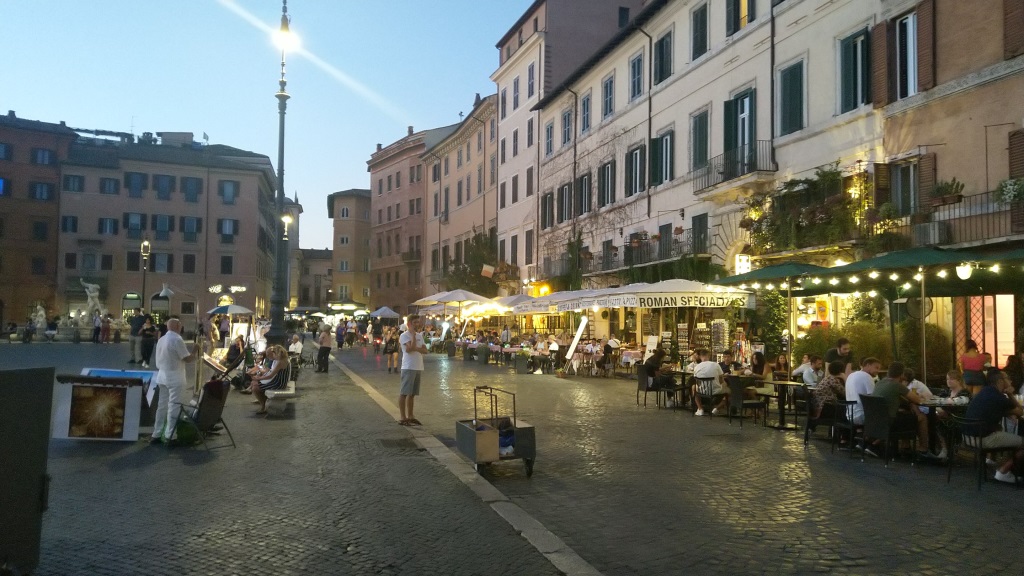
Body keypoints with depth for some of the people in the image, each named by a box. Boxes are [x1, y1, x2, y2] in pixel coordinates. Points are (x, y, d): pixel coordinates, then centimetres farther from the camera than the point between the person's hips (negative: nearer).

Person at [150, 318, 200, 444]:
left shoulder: (161, 339, 12)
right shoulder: (177, 340, -15)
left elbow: (159, 360, 17)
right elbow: (188, 359, -16)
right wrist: (196, 351, 1)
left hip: (162, 377, 8)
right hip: (175, 379, -8)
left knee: (162, 406, 13)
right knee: (174, 407, -4)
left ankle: (156, 435, 16)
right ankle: (169, 436, -3)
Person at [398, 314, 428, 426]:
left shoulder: (419, 335, 14)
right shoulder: (404, 335, -8)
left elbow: (425, 350, 5)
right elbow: (410, 348, -22)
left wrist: (415, 348, -13)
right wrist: (413, 334, -16)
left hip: (418, 368, 7)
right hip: (408, 368, -7)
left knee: (412, 393, 13)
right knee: (404, 393, -3)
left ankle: (410, 416, 20)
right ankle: (403, 418, 0)